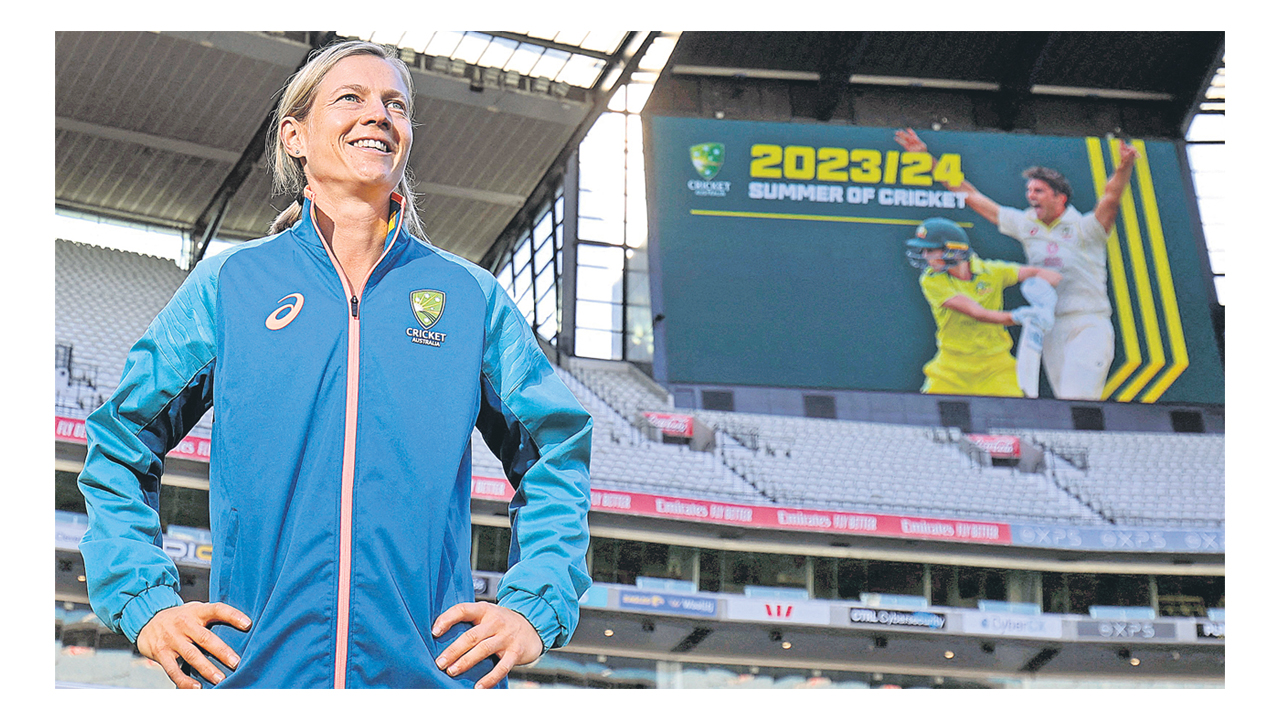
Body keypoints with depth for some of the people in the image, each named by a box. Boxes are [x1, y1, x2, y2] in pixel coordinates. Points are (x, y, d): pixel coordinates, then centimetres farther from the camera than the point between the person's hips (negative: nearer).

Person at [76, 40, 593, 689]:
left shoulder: (471, 298, 8)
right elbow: (119, 447, 13)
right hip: (254, 668, 0)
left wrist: (534, 609, 3)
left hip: (432, 672, 1)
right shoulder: (228, 286, 7)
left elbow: (558, 456, 15)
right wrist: (145, 603, 2)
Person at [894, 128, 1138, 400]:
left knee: (1076, 402, -18)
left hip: (1089, 327, -5)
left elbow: (1110, 197, -20)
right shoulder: (1025, 224, 11)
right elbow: (970, 196, 14)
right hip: (1049, 331, 5)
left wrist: (1124, 167, -41)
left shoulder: (1084, 229, -2)